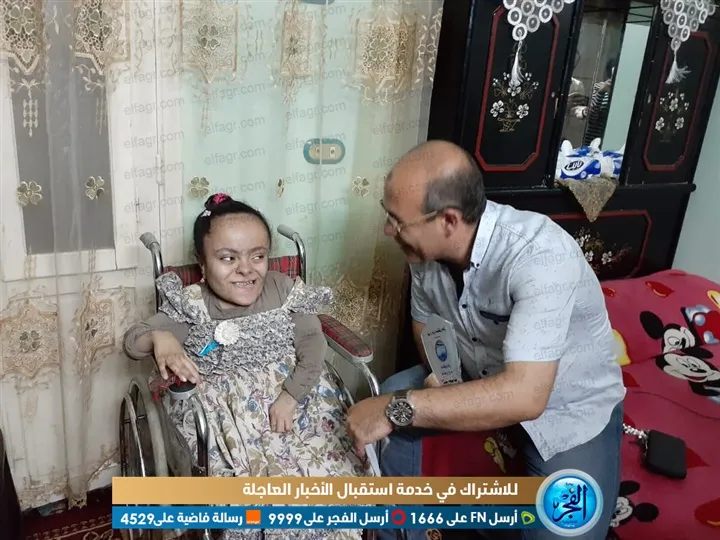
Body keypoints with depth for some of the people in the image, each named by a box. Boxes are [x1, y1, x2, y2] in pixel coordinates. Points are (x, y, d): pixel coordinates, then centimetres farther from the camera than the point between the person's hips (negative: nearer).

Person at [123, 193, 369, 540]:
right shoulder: (190, 305, -5)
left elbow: (313, 345, -3)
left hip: (292, 392, 2)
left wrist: (291, 397, -14)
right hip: (223, 406, -1)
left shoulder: (285, 291, -2)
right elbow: (132, 341, -6)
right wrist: (159, 338, -30)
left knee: (326, 465, -13)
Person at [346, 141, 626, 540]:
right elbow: (424, 320, 5)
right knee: (384, 401, -9)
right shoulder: (425, 247, -15)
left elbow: (525, 395, -43)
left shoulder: (540, 255, -36)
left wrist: (398, 408, -42)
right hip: (482, 378, 6)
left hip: (571, 405, -5)